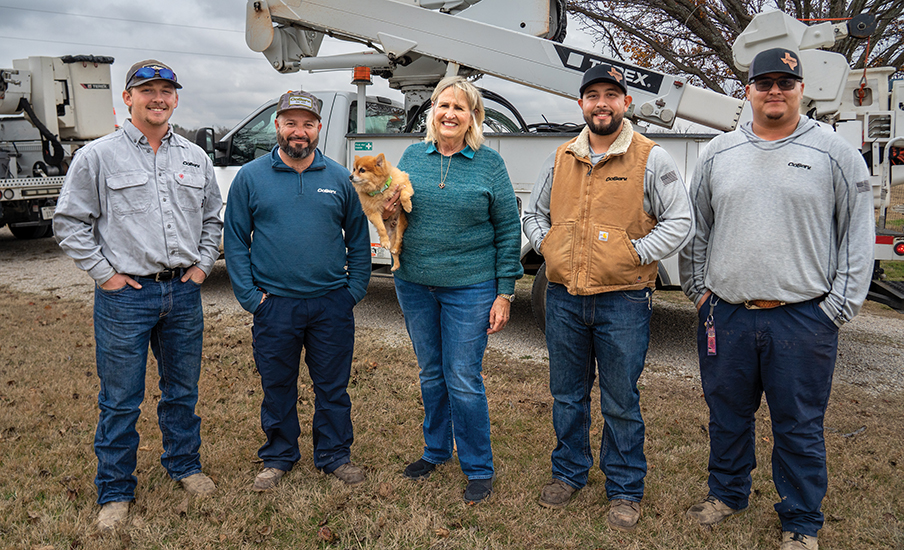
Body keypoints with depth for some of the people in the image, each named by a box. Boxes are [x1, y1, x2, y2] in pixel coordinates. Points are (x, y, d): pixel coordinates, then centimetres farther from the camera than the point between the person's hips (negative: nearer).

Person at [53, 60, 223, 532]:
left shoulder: (195, 158, 10)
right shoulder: (97, 156, -2)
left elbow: (212, 217, 20)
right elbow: (70, 223, -1)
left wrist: (203, 263, 8)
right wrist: (104, 273, -7)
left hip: (184, 293, 4)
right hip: (125, 296, -4)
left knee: (183, 390, 16)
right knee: (120, 400, 4)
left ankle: (184, 465, 35)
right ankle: (115, 491, 20)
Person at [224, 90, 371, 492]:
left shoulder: (339, 178, 6)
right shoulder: (250, 177, 2)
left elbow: (358, 239, 11)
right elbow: (235, 240, 3)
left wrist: (355, 289, 2)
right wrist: (249, 295, -5)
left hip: (332, 304, 1)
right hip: (275, 304, -1)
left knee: (333, 386, 10)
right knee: (277, 387, 11)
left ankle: (335, 455, 27)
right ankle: (277, 458, 30)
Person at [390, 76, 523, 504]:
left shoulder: (489, 164, -3)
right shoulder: (412, 156, 7)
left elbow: (508, 230, -3)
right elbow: (395, 215, 17)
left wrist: (505, 293, -7)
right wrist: (388, 211, -9)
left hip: (469, 288, -4)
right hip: (414, 284, 4)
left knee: (463, 380, -1)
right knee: (431, 374, 16)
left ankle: (479, 469, 17)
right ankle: (436, 450, 36)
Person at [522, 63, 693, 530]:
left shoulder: (651, 159, -3)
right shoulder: (560, 159, 10)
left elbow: (679, 222, -4)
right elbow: (534, 212, 20)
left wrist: (636, 253, -12)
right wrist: (546, 244, 3)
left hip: (623, 302, -3)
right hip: (563, 298, 4)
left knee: (621, 402, 7)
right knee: (567, 395, 16)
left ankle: (625, 490, 24)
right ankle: (568, 472, 34)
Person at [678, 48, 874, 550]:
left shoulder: (835, 155, 1)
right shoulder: (718, 154, 8)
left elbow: (857, 238, 1)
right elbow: (694, 229, 14)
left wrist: (837, 308, -4)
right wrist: (698, 291, 8)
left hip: (803, 317, -2)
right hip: (725, 316, 3)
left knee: (799, 426, 8)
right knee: (727, 415, 16)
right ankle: (728, 493, 37)